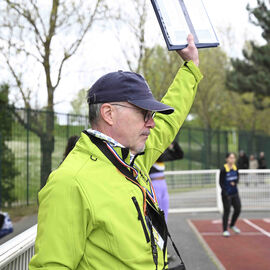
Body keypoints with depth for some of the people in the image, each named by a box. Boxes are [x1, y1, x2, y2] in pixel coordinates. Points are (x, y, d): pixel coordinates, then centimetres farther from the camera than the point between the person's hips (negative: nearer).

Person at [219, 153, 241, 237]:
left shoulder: (235, 168, 1)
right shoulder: (223, 169, -15)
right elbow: (221, 183, -12)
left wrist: (235, 182, -10)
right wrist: (226, 193, -18)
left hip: (235, 193, 6)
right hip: (226, 194, -6)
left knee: (238, 209, 11)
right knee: (227, 211, 0)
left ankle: (232, 225, 35)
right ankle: (225, 230, 13)